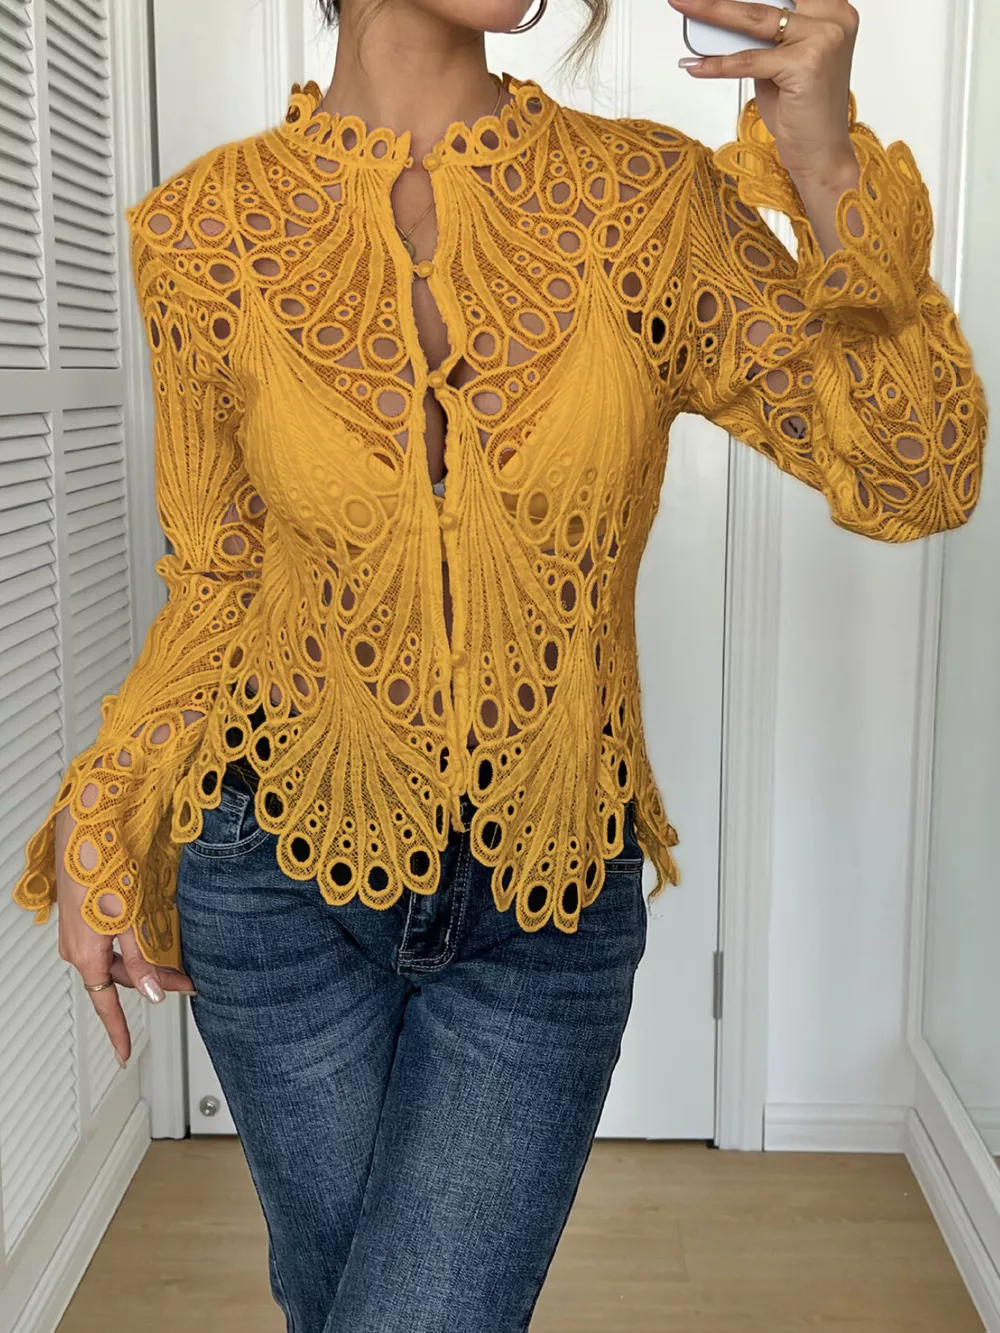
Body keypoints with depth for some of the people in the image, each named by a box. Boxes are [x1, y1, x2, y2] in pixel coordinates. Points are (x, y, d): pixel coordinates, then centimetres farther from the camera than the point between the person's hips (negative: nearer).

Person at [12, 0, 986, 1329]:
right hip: (283, 870, 1)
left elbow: (913, 481, -7)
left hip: (552, 905, 0)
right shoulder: (205, 232, -5)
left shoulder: (645, 197, -6)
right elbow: (220, 577, 5)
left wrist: (828, 168, -19)